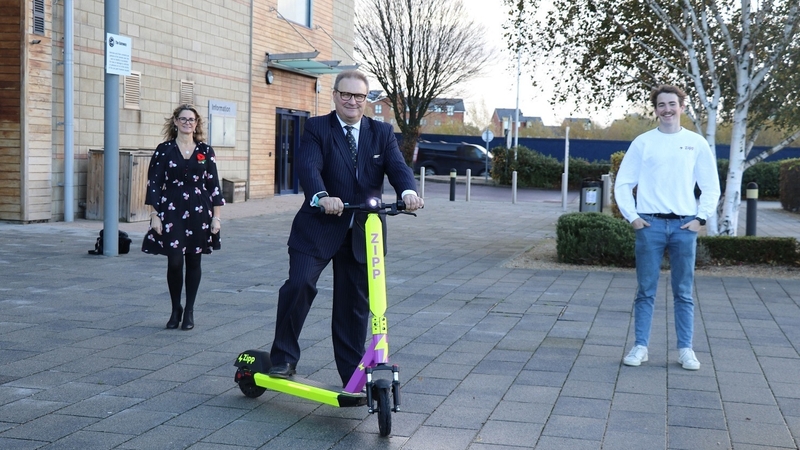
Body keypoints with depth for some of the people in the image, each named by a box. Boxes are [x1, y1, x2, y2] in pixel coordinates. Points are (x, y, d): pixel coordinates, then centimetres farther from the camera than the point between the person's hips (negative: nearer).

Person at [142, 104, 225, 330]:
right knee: (174, 262, -6)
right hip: (171, 213, -1)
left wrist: (216, 216, 2)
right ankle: (175, 309, 15)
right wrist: (155, 215, -5)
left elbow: (213, 184, 6)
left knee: (194, 262, 6)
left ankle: (189, 311, 19)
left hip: (198, 213, 2)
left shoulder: (205, 150, 6)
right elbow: (153, 184, 1)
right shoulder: (164, 150, 2)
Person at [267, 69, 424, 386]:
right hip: (318, 227, -2)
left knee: (355, 303, 8)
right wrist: (322, 197, -40)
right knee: (299, 284, -18)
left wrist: (408, 191, -31)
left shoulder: (382, 133, 8)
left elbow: (397, 167, -8)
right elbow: (308, 166, -19)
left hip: (362, 233, 3)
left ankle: (352, 375, 18)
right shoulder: (317, 128, -2)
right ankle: (284, 357, 0)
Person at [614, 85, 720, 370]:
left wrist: (700, 218, -1)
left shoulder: (696, 143, 6)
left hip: (684, 226, 1)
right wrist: (632, 217, -3)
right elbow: (623, 184, 5)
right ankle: (640, 347, 9)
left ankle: (685, 349, 12)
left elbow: (711, 187, 9)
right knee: (645, 291, 3)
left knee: (684, 293, 6)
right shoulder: (643, 142, 4)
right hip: (650, 224, 0)